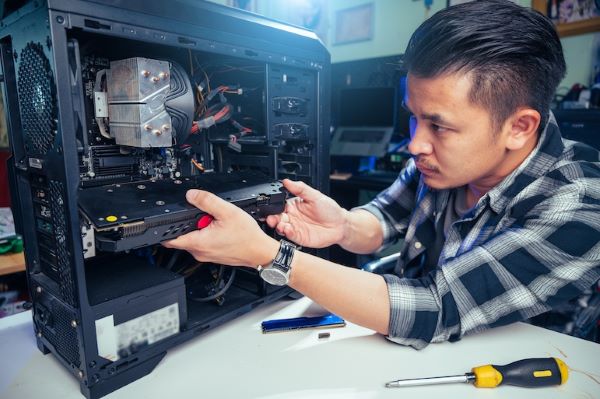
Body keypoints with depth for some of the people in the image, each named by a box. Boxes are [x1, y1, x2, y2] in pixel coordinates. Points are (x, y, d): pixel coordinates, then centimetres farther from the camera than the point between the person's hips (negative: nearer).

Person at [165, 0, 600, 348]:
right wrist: (344, 227, -24)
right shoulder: (445, 159, -13)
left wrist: (265, 253, -34)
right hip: (402, 352, 4)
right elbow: (381, 222, 0)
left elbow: (432, 312, -32)